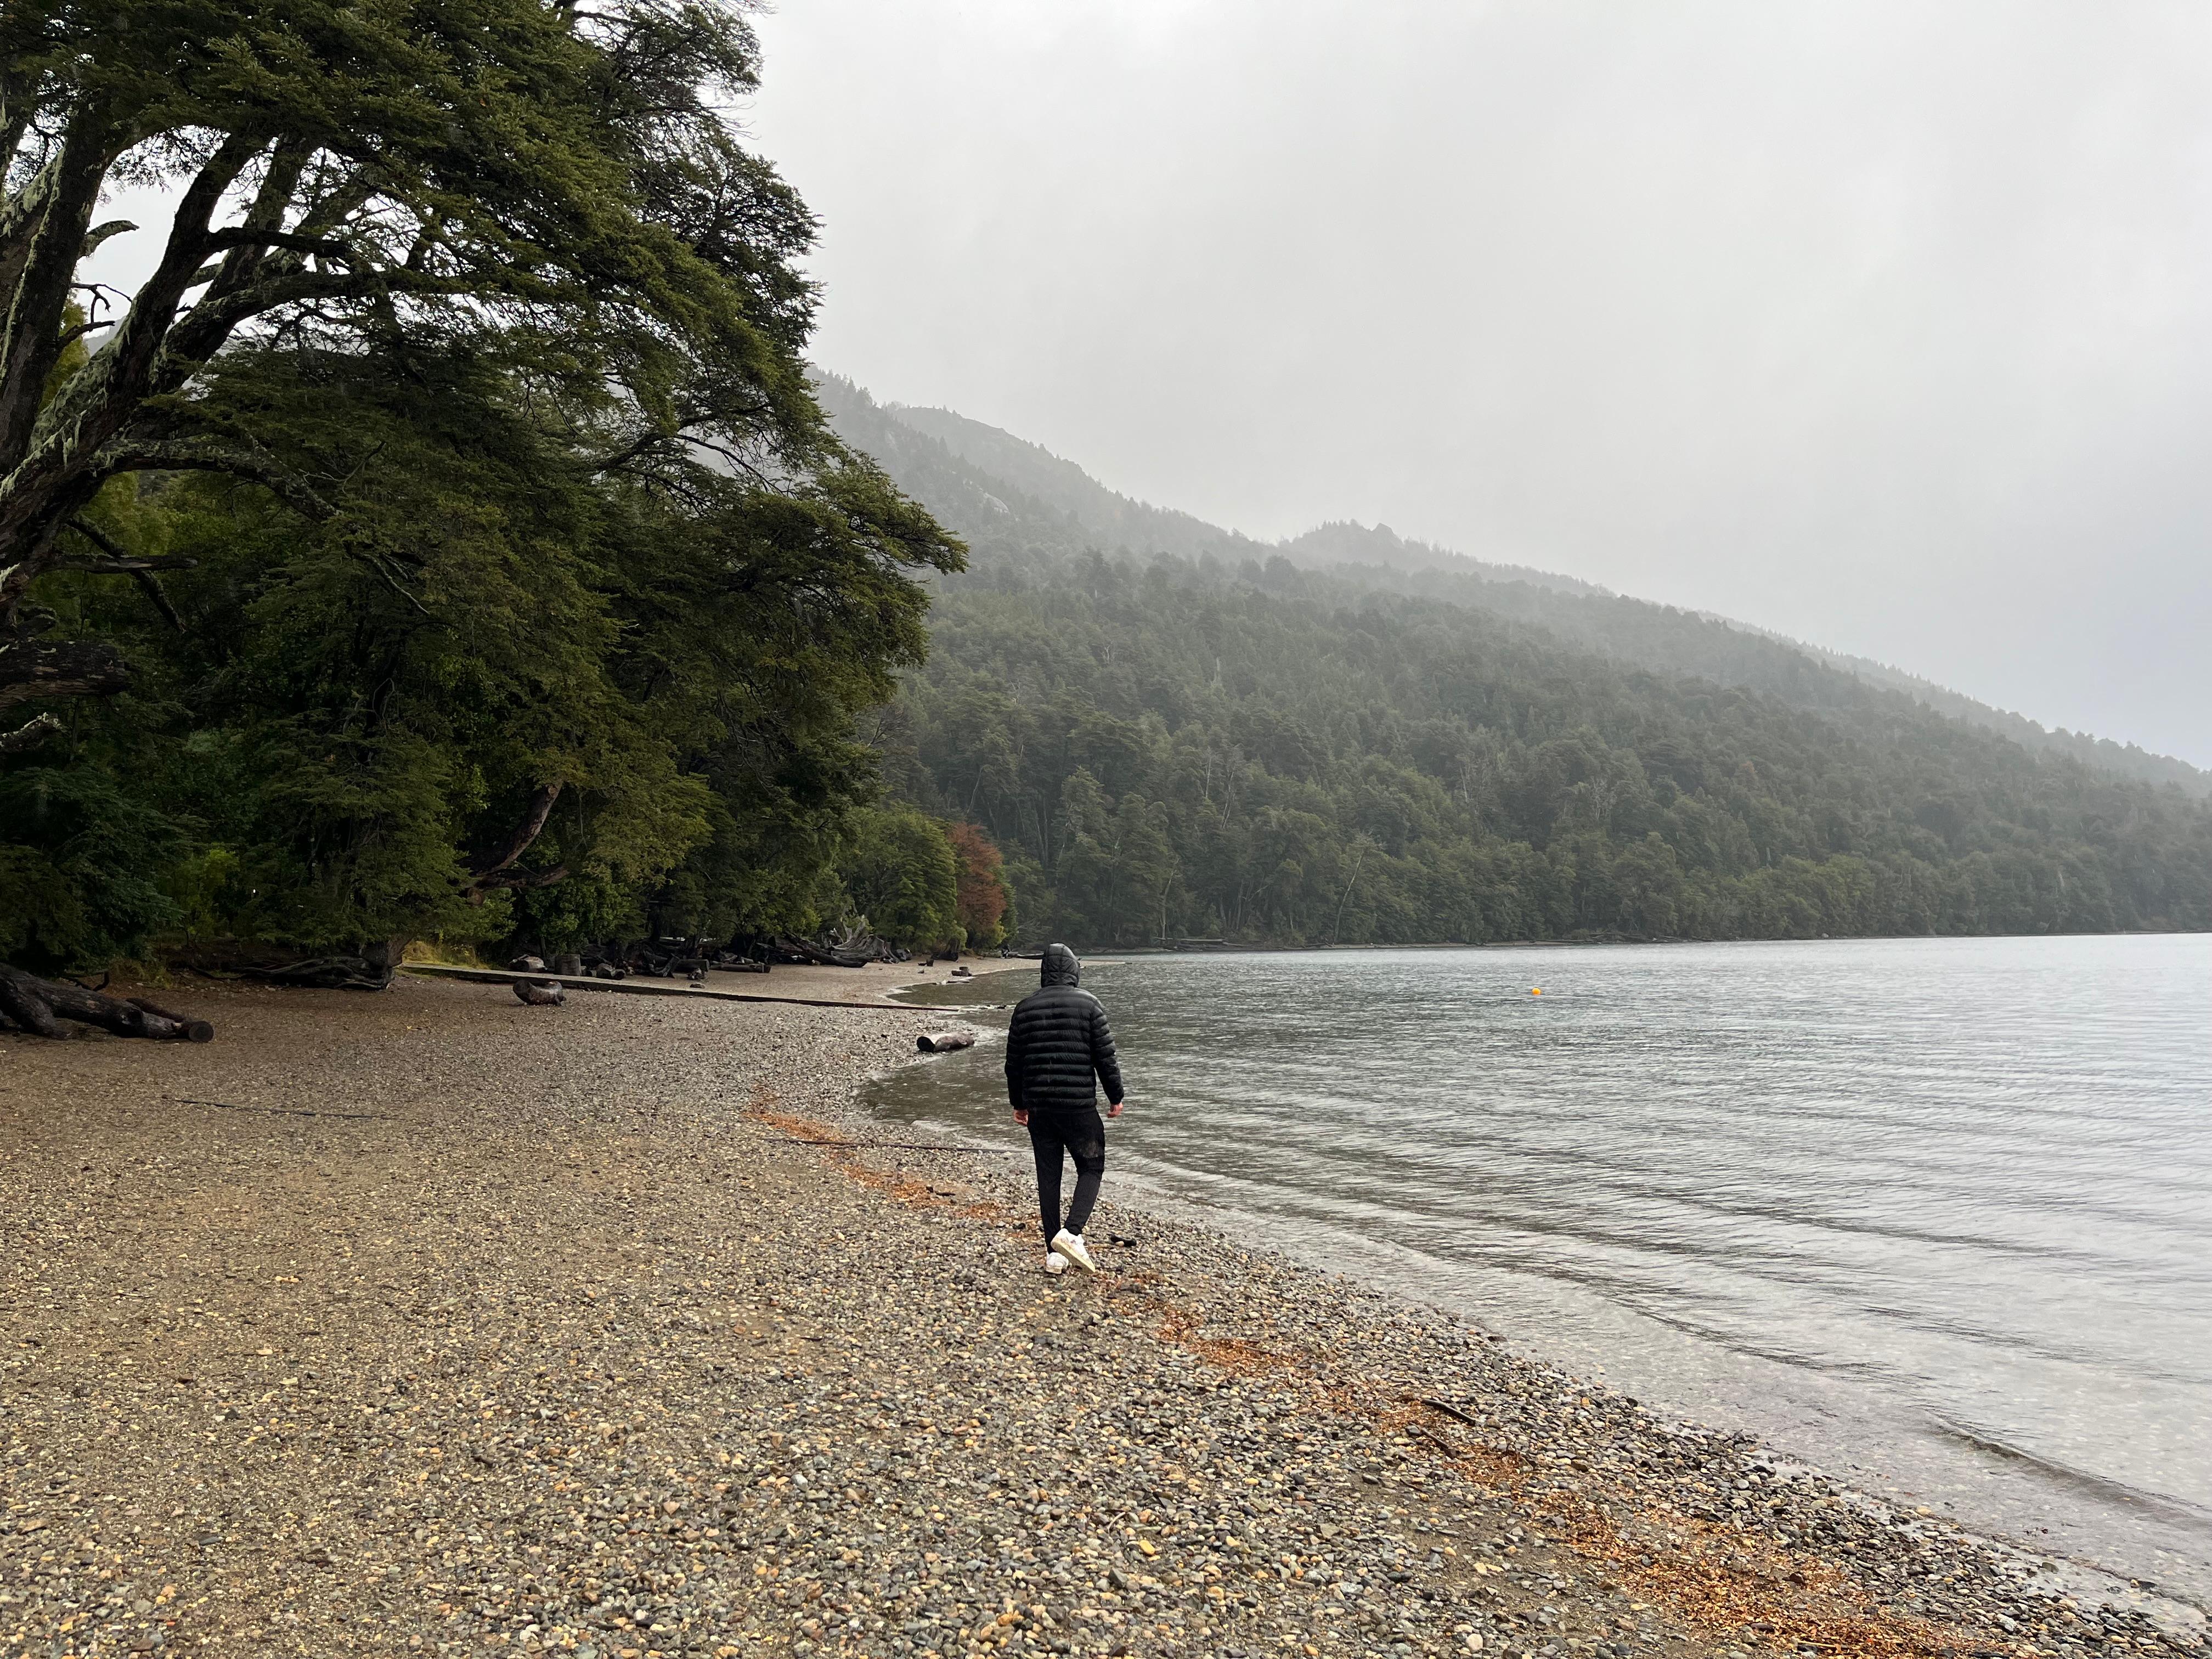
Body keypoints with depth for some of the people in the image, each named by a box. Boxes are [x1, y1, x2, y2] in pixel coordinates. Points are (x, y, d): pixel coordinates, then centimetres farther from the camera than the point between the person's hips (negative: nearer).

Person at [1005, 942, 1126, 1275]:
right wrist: (1116, 1097, 6)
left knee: (1048, 1176, 10)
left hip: (1038, 1107, 4)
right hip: (1079, 1106, -3)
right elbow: (1106, 1055, -6)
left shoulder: (1024, 1007, 6)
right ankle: (1071, 1232, -11)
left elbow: (1013, 1062, 10)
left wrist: (1019, 1103, 21)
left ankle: (1055, 1254, 12)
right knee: (1091, 1168, 9)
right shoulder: (1088, 1003, -5)